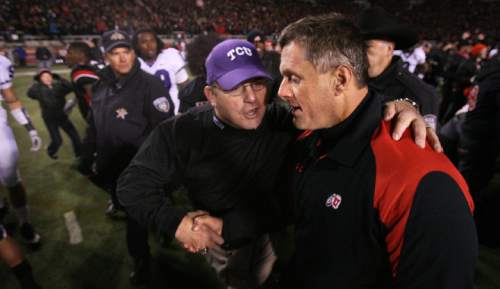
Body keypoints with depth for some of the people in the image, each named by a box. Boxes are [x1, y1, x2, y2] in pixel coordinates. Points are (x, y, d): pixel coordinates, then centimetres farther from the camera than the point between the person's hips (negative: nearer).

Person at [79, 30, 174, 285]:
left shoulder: (149, 85, -17)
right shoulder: (102, 86, 7)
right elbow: (94, 125, 17)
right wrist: (87, 155, 21)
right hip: (109, 165, 6)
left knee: (136, 218, 7)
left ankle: (140, 260, 30)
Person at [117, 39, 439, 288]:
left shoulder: (285, 123, -22)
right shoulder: (181, 133, -19)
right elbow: (134, 184, -13)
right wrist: (176, 222, -27)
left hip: (270, 244, 0)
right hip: (213, 246, 1)